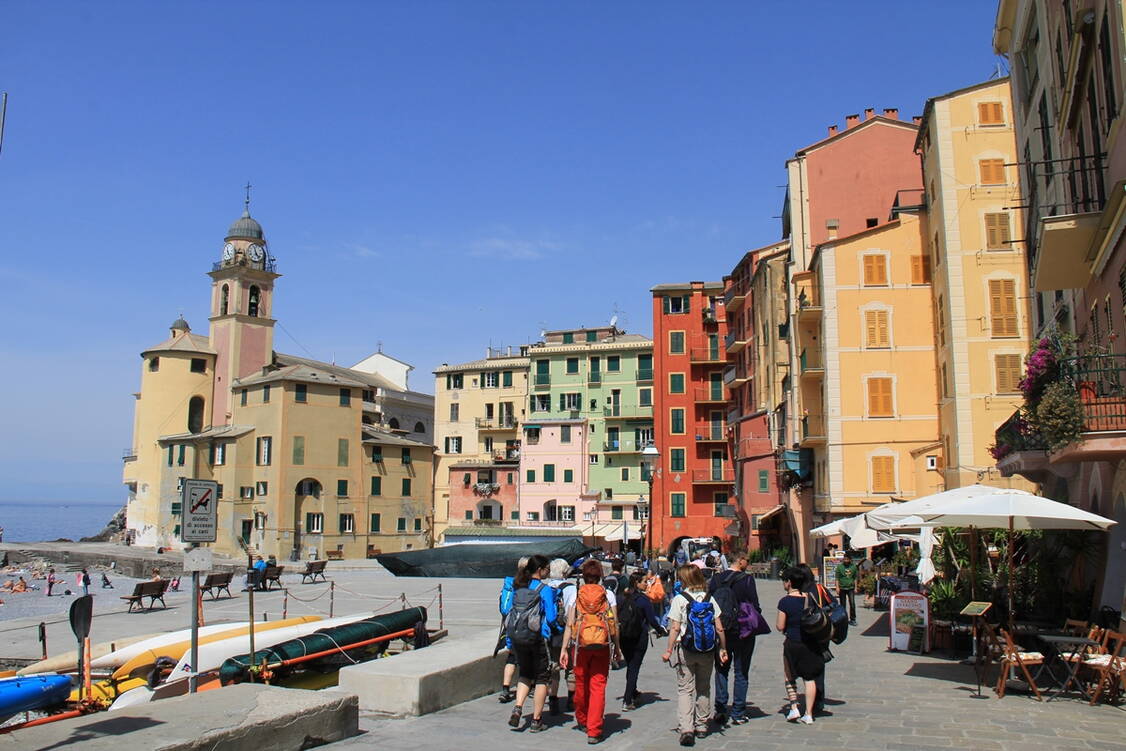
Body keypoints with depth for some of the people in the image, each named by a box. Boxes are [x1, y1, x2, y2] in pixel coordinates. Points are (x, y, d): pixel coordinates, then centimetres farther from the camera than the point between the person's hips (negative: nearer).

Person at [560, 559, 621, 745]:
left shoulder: (575, 595, 1)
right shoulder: (608, 595, 1)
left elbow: (569, 624, -2)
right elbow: (614, 625, 0)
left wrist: (564, 649, 1)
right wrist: (617, 648, 9)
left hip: (580, 645, 1)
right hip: (602, 646, -1)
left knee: (581, 684, 17)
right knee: (598, 687, 1)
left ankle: (582, 721, 35)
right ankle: (594, 731, -3)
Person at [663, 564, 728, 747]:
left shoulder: (679, 599, -7)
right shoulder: (709, 598, 2)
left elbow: (675, 628, -10)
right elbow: (719, 628, 1)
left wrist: (669, 650, -4)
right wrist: (723, 649, 10)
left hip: (685, 649, -3)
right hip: (707, 651, 4)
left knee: (685, 689, -1)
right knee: (704, 689, 17)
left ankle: (686, 728, -14)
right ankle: (701, 726, 25)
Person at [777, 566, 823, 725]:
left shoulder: (785, 601, -14)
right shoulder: (809, 598, -1)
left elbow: (780, 626, -11)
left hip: (793, 643, -4)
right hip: (810, 643, 4)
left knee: (790, 676, 15)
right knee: (809, 678, 9)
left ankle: (794, 708, 8)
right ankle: (808, 714, 10)